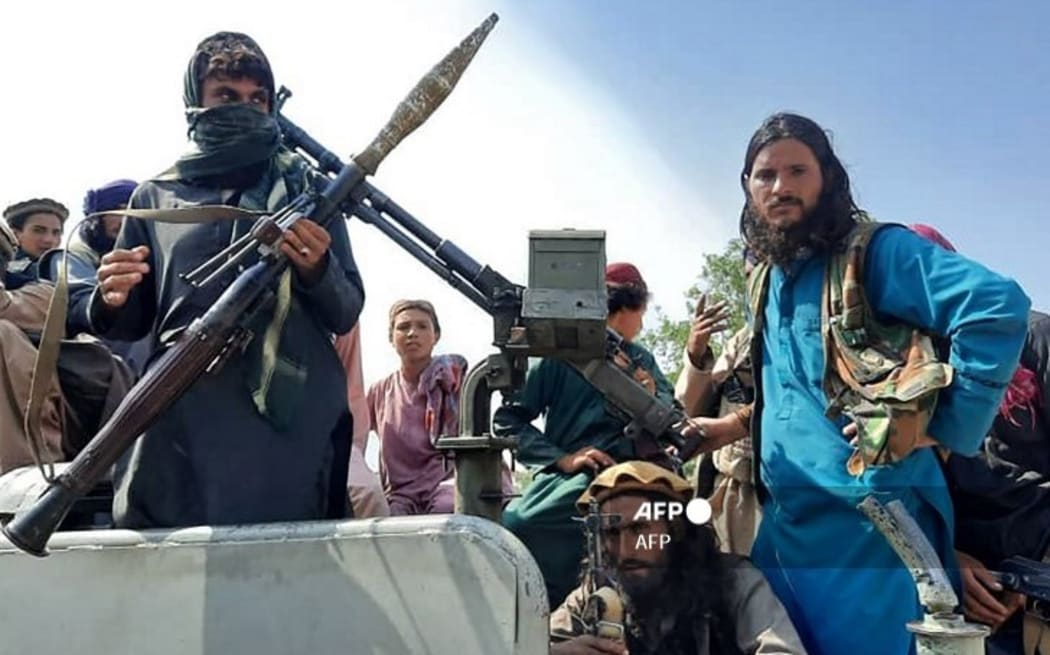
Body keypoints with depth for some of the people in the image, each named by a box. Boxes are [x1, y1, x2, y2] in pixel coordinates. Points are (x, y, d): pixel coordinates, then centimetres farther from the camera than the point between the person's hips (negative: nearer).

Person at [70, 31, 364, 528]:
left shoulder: (306, 189, 11)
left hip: (292, 422, -1)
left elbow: (346, 315, 7)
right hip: (179, 428, 1)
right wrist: (111, 301, -6)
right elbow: (130, 325, 17)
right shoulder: (155, 197, 15)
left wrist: (317, 269, -13)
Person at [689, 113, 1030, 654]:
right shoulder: (765, 283, 17)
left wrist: (941, 428, -19)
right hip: (784, 522, 8)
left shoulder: (874, 251, -7)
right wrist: (739, 424, 15)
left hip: (869, 521, -8)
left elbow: (999, 306, -20)